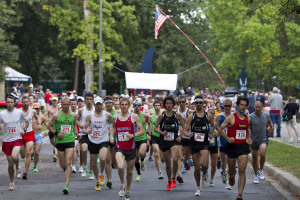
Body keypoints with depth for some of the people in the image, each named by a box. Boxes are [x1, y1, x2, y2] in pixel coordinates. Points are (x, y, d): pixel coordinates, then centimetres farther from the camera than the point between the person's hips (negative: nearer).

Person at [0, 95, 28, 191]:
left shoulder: (19, 112, -1)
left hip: (17, 139, -1)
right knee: (10, 164, 6)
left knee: (14, 156, -29)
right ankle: (12, 183, 23)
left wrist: (23, 129, 0)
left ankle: (18, 169, 3)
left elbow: (27, 121, 16)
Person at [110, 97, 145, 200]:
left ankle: (128, 190, 33)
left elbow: (142, 131, -2)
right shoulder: (115, 117, 4)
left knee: (130, 171, 11)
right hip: (119, 147, 0)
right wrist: (111, 136, 5)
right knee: (120, 167, -25)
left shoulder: (134, 117, -4)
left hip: (131, 148, 0)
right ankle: (122, 185, 1)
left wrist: (133, 135, -18)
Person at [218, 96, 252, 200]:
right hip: (232, 146, -2)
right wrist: (228, 138, -15)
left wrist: (249, 138, 12)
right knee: (231, 169, 14)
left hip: (243, 146, 2)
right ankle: (231, 177, 53)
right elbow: (220, 130, -3)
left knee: (242, 170, -11)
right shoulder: (231, 118, -7)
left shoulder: (248, 119, 7)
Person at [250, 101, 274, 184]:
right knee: (254, 158, 8)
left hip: (263, 139, 0)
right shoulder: (250, 117, -8)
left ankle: (261, 170, 2)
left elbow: (271, 126, 15)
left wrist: (268, 134, 7)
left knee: (262, 154, -22)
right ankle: (256, 175, 25)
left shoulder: (266, 116, 0)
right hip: (254, 140, 0)